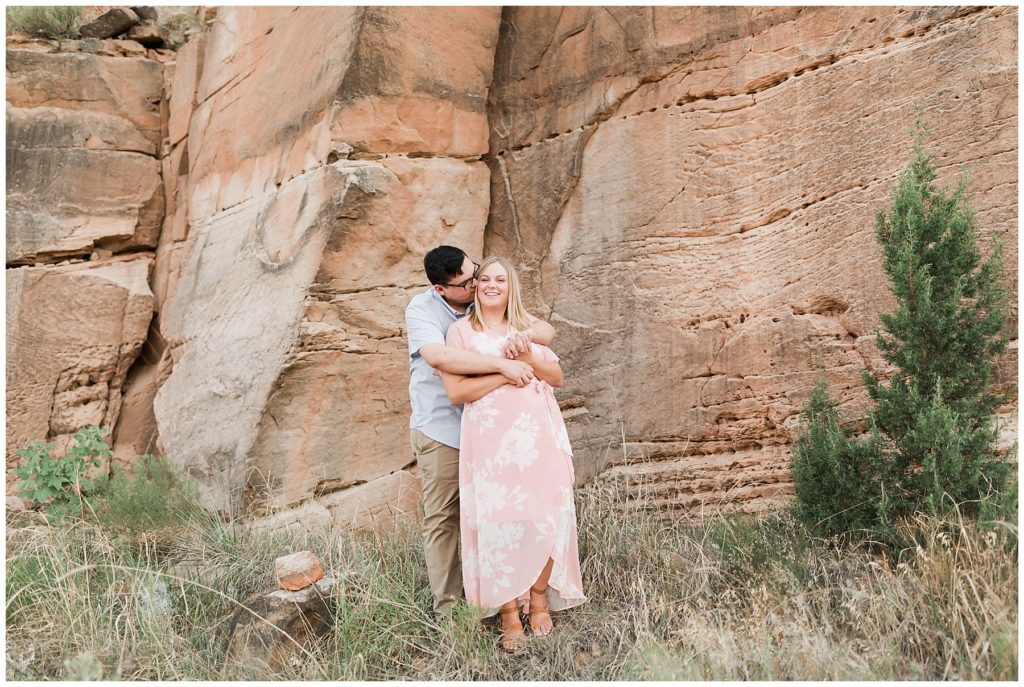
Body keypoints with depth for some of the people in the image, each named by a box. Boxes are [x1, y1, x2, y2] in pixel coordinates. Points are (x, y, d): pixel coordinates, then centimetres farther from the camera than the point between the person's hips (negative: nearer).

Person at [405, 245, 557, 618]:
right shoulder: (422, 309, -13)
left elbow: (547, 329, 0)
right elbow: (440, 357, -32)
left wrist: (527, 334, -25)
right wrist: (503, 365, -36)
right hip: (441, 430, -4)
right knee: (443, 518, 4)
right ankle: (448, 606, 15)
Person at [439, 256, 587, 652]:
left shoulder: (528, 327, 16)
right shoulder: (461, 331, 4)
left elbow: (557, 377, 12)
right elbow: (455, 391, -7)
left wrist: (528, 359, -6)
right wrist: (504, 372, -12)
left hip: (539, 437, 3)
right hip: (491, 440, -3)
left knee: (546, 515, 1)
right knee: (499, 521, -3)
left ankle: (539, 598, 20)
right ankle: (509, 613, 12)